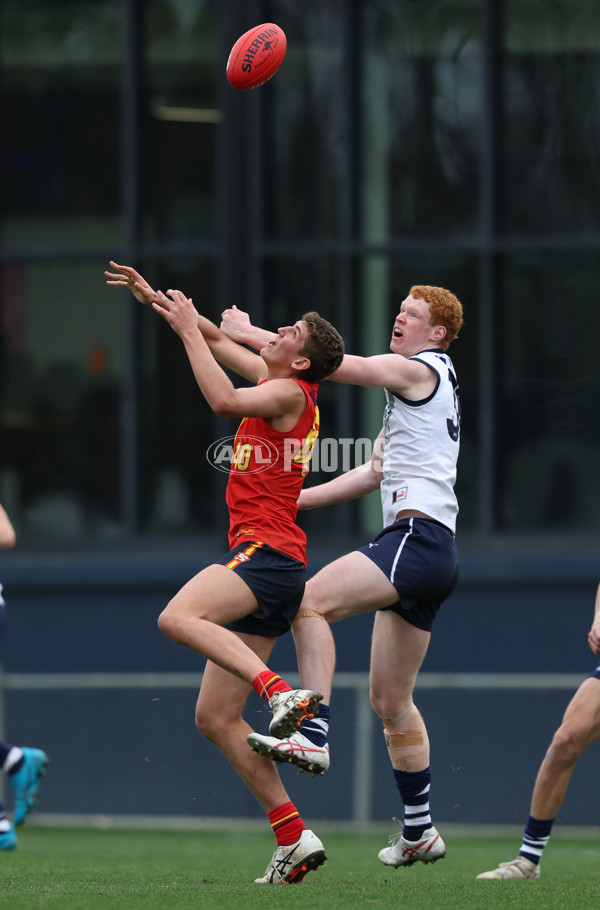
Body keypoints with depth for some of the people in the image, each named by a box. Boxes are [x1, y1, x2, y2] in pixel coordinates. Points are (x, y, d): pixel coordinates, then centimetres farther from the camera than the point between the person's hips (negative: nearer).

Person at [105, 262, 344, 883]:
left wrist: (186, 329, -14)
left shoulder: (290, 394, -6)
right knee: (214, 718, 4)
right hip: (262, 561, 9)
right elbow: (218, 341, 31)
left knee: (178, 617, -34)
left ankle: (282, 693, -40)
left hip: (268, 552, -9)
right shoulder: (275, 385, 19)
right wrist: (159, 301, 25)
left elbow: (224, 401, -22)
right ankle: (293, 838, 1)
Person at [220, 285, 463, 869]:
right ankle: (419, 831, 14)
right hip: (433, 556, 10)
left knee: (312, 601, -24)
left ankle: (312, 735, -34)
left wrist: (250, 334, 0)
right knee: (390, 699, 11)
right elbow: (376, 472, 31)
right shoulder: (420, 385, 28)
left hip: (416, 534, -10)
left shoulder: (420, 370, -1)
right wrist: (295, 498, 26)